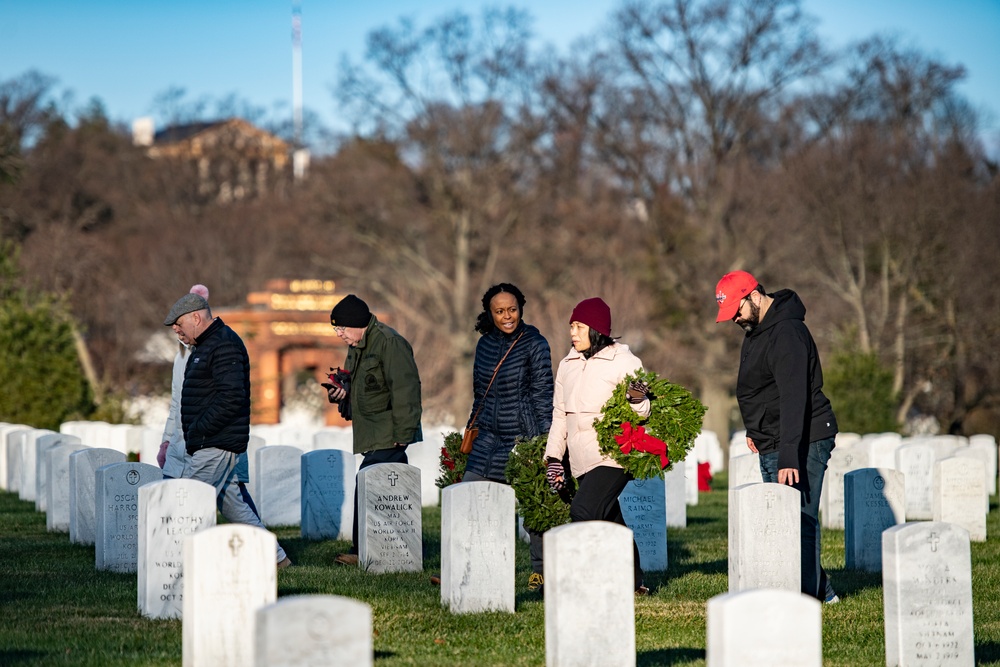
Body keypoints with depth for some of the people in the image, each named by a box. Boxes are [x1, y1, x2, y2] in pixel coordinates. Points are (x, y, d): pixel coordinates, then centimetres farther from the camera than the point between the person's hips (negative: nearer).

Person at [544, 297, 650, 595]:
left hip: (613, 456, -7)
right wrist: (553, 456, 14)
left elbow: (642, 413, -7)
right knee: (609, 521, 9)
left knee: (584, 510, -22)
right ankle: (633, 583, 19)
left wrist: (638, 399, -30)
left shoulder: (623, 361, -5)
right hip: (583, 460, 7)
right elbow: (559, 413, 20)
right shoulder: (568, 364, 14)